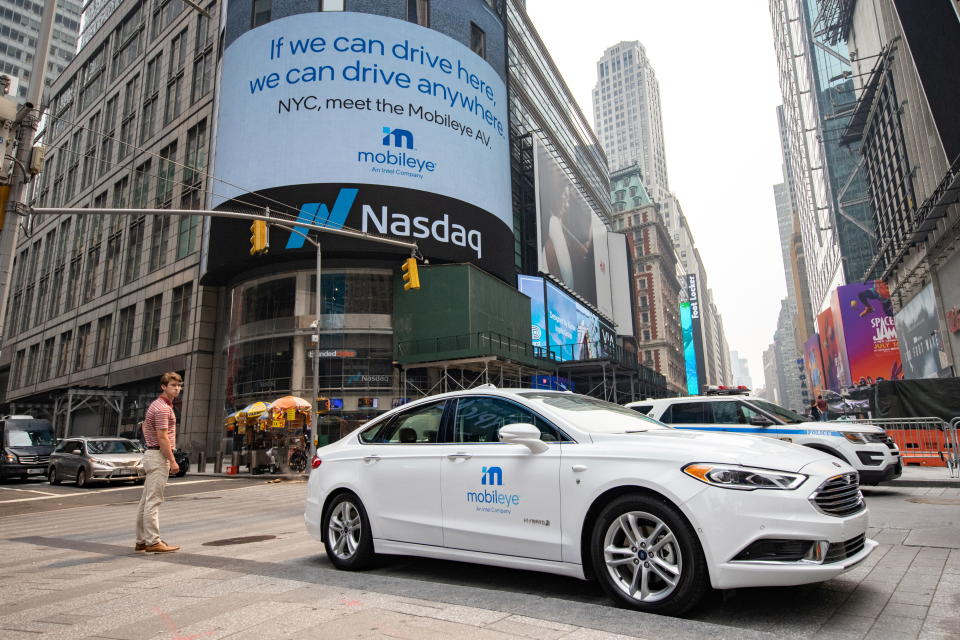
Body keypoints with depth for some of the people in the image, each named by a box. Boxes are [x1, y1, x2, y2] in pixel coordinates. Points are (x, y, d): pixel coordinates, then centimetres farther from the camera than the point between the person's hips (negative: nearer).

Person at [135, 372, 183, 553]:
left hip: (151, 454, 11)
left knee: (146, 501, 12)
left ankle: (142, 540, 18)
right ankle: (153, 542, -7)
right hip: (159, 456, -11)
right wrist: (172, 461, -18)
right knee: (153, 501, -9)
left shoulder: (158, 405, 18)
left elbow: (145, 427, 27)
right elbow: (162, 438, -20)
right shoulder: (163, 408, -15)